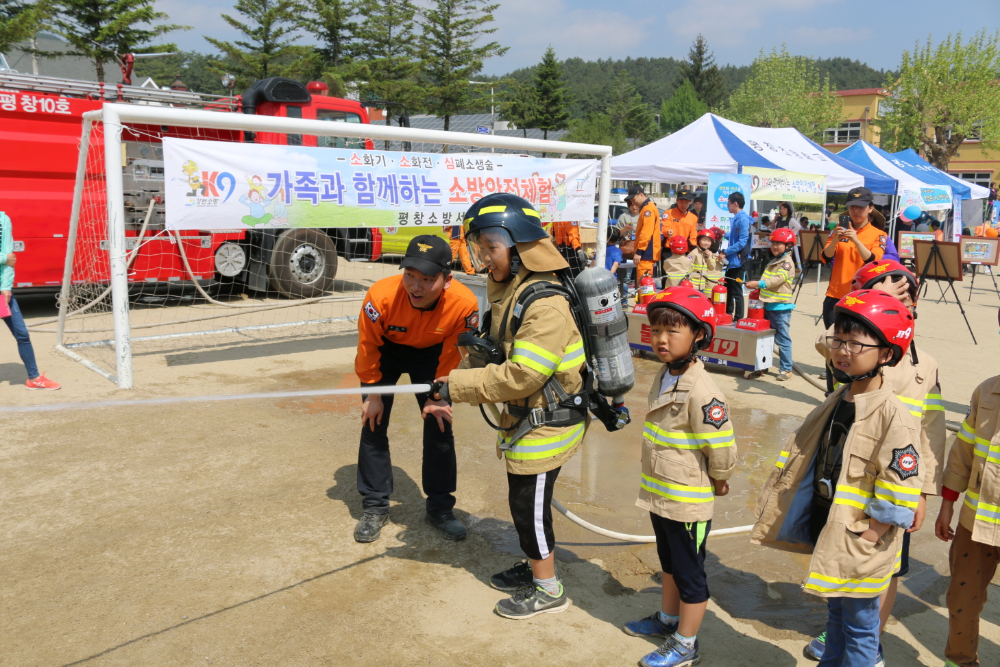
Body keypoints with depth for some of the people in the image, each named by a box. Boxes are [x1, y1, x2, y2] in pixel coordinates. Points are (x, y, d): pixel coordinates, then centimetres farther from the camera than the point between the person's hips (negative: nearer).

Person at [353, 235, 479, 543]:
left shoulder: (464, 304, -36)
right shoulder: (381, 295, -38)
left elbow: (453, 355, -16)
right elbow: (368, 345, -19)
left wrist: (437, 396, -10)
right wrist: (373, 393, -10)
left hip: (431, 353, 1)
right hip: (386, 349, -1)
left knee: (440, 426, 0)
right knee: (373, 423, -4)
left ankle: (440, 507, 16)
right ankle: (375, 508, 11)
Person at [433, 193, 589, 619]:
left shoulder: (545, 304, -27)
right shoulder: (509, 292, 6)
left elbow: (522, 376, -30)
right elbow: (496, 353, 16)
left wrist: (459, 385, -24)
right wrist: (471, 360, -3)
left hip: (546, 425, -9)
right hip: (524, 419, 9)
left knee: (529, 502, 3)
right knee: (523, 499, 21)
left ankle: (548, 589, 22)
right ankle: (534, 567, 41)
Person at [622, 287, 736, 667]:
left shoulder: (701, 390, -27)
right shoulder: (663, 376, 2)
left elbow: (721, 446, -25)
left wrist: (717, 481, -7)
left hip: (688, 502, -9)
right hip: (659, 494, 9)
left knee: (689, 574, 10)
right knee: (669, 563, 27)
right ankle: (668, 618, 48)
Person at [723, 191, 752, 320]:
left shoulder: (743, 219, -16)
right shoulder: (735, 218, 12)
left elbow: (742, 241, -22)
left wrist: (726, 252, -22)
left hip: (738, 261, -10)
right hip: (731, 261, 10)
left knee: (736, 291, -2)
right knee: (728, 288, 17)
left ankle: (739, 318, 6)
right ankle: (728, 314, 28)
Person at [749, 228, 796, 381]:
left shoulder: (787, 263, -11)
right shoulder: (772, 262, 18)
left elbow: (778, 279, -26)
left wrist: (759, 284, -35)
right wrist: (758, 288, 15)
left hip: (781, 307, -9)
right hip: (768, 306, 9)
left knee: (782, 340, -5)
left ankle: (786, 369, 1)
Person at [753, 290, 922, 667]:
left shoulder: (894, 415, -22)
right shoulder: (836, 402, 4)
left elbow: (900, 486, -22)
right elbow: (803, 454, 14)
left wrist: (867, 536, -18)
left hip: (860, 549, -7)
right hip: (826, 533, 8)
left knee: (859, 626, 11)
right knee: (836, 615, 26)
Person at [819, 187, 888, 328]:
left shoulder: (879, 235, 1)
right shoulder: (840, 230, 9)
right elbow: (825, 258, -2)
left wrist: (856, 240, -27)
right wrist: (835, 240, -21)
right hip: (835, 296, 3)